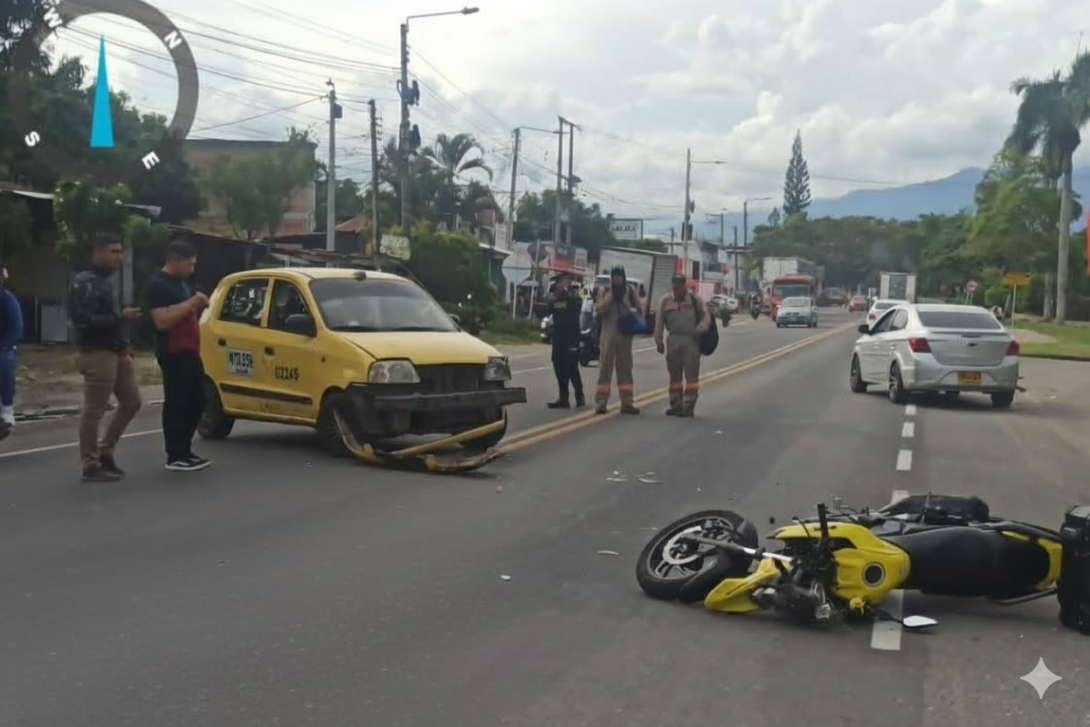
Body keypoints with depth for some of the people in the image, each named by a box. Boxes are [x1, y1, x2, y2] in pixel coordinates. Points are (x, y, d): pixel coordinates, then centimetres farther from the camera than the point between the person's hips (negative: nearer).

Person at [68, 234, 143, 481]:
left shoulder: (106, 281, 19)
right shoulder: (84, 283, -12)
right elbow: (84, 320, -22)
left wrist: (125, 344, 14)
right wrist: (121, 316, -20)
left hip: (116, 352, 10)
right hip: (97, 354, -10)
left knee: (131, 403, 12)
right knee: (94, 411, -5)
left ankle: (105, 452, 23)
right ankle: (91, 465, 3)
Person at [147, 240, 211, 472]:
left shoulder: (182, 282, 19)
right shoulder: (158, 285, -12)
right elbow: (162, 321, -22)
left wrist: (199, 305, 10)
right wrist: (191, 303, -21)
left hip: (190, 352, 10)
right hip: (173, 354, -10)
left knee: (197, 401, 12)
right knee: (176, 403, -7)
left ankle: (185, 451, 21)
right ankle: (175, 457, -2)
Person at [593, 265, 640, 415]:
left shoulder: (630, 290, 8)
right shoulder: (605, 290, 2)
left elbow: (638, 308, 11)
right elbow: (599, 307, -12)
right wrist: (611, 294, -16)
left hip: (625, 335, 3)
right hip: (608, 334, -2)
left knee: (625, 368, 6)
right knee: (605, 367, -3)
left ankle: (626, 403, 9)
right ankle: (600, 403, -5)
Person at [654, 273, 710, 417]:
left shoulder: (695, 299, 2)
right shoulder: (665, 301, 6)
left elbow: (706, 316, -1)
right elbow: (659, 322, 7)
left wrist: (699, 330, -18)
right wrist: (659, 341, 5)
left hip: (691, 341, -3)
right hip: (673, 340, 3)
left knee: (691, 375, -4)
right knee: (674, 375, 12)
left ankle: (688, 406, 0)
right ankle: (675, 405, 22)